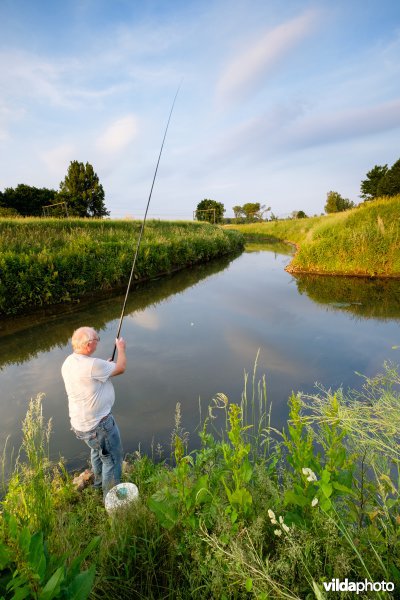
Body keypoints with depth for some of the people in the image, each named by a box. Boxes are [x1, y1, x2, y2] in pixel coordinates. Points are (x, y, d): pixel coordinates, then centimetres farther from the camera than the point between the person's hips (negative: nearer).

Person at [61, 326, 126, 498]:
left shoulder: (68, 362, -3)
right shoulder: (92, 365, -30)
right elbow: (121, 368, -17)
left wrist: (105, 366, 10)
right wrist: (121, 348, -1)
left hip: (79, 423, 9)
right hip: (98, 425, -9)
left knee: (97, 450, 32)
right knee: (112, 459, 11)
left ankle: (99, 481, 53)